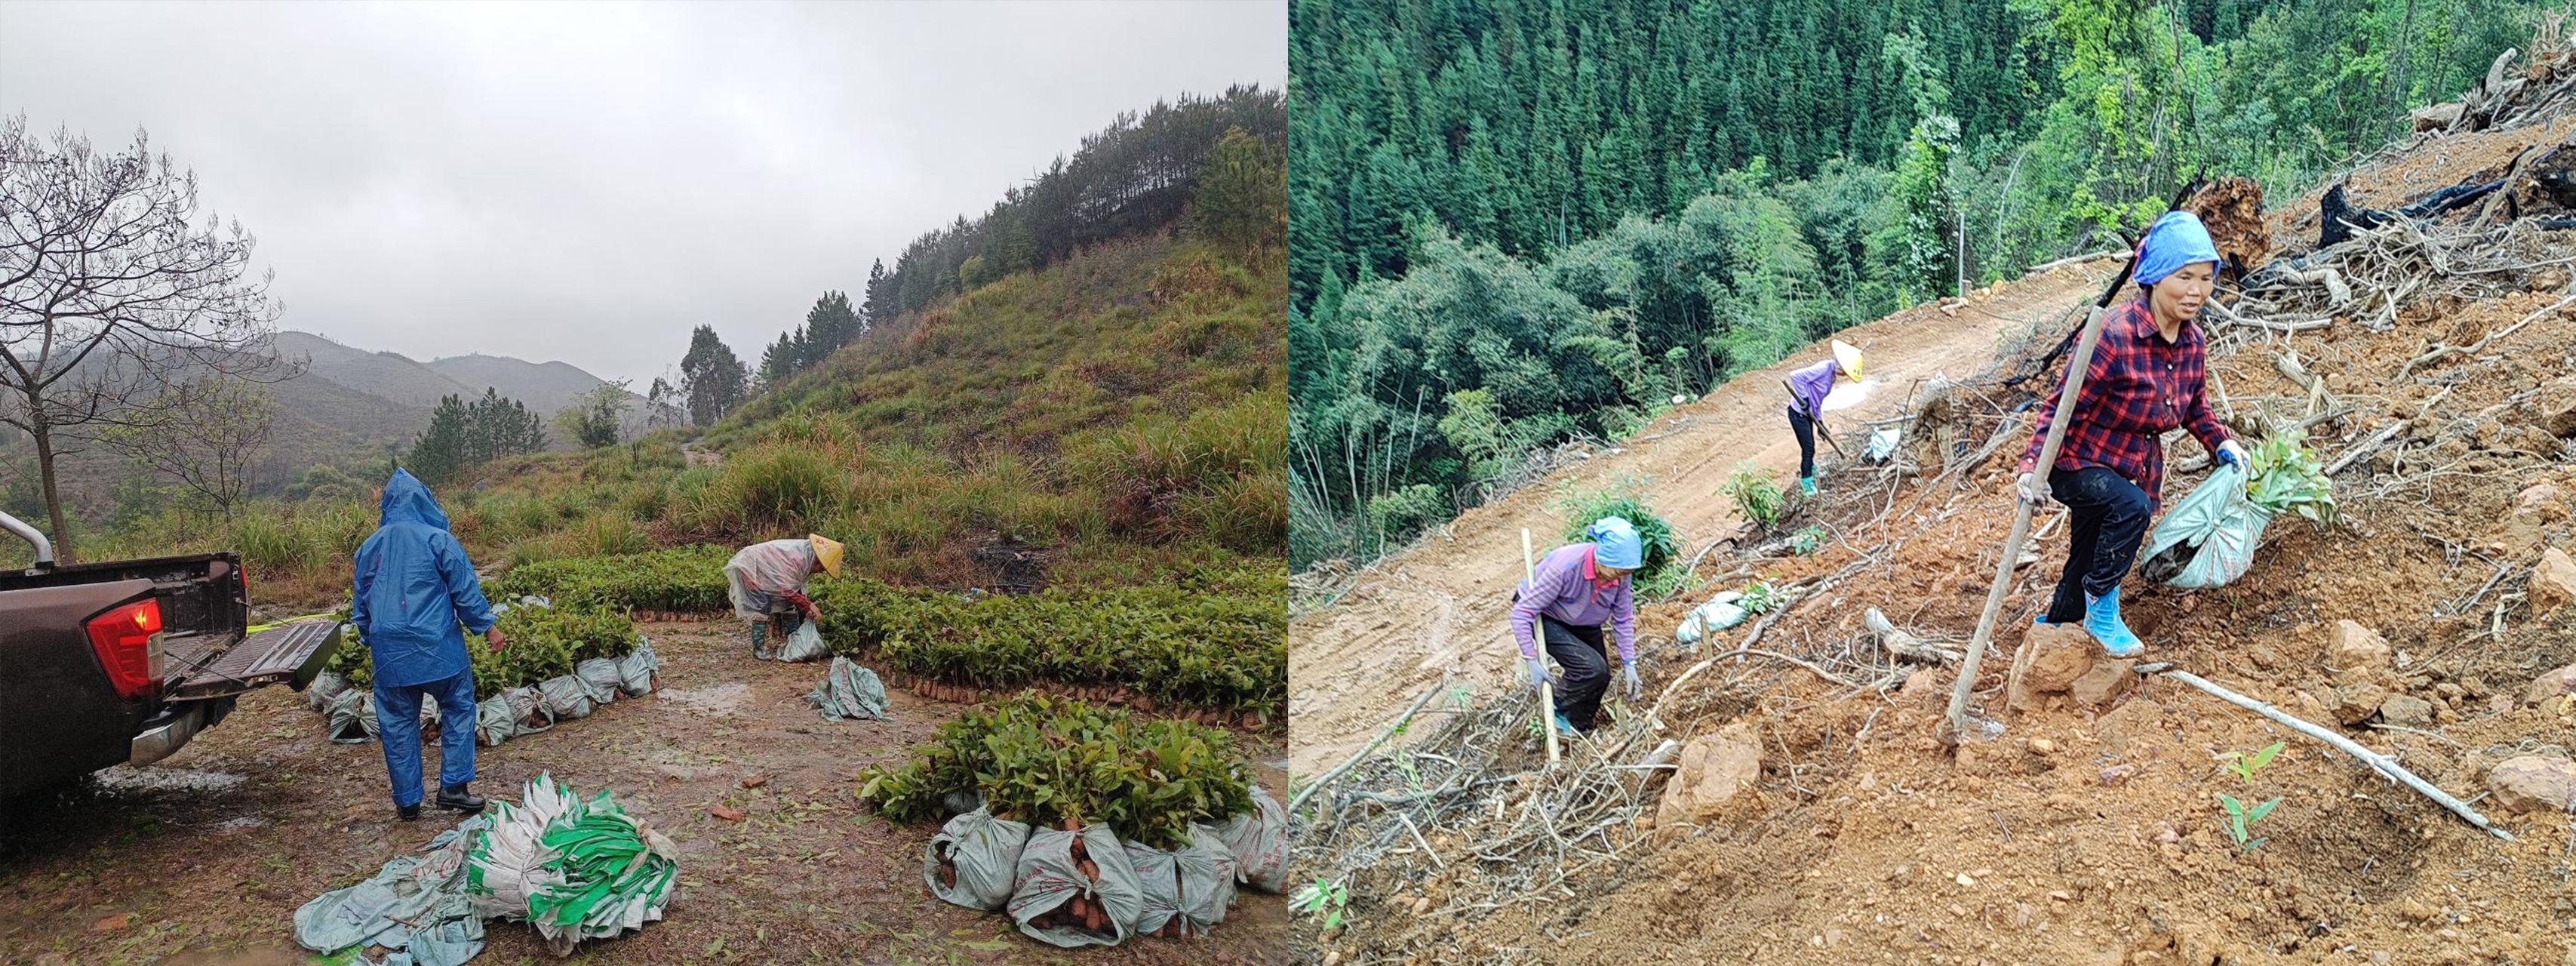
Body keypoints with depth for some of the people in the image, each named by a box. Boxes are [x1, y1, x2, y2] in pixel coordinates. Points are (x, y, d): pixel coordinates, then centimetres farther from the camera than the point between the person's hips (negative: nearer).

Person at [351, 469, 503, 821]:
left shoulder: (369, 547, 8)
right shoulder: (438, 540, -8)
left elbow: (360, 602, 18)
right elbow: (465, 590, -6)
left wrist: (370, 640, 31)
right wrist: (488, 627, 4)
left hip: (388, 651, 4)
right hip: (436, 646, -4)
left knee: (397, 722, 11)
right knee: (458, 708, 11)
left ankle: (407, 801, 16)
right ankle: (452, 786, 5)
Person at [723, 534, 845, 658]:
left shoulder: (807, 557, -8)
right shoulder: (796, 558, -37)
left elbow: (795, 588, -1)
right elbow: (788, 590, -36)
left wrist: (807, 609, -10)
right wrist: (809, 605, -32)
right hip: (750, 568, -9)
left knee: (787, 604, 4)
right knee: (761, 607, -16)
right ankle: (758, 648, -9)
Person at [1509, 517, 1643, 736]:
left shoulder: (1619, 574, -22)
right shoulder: (1564, 568, -39)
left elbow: (1623, 619, -6)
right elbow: (1521, 613, -33)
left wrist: (1629, 664, -10)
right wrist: (1532, 661, -35)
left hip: (1583, 623, 6)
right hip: (1545, 618, -6)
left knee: (1600, 677, 3)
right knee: (1593, 669, -21)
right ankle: (1558, 711, 5)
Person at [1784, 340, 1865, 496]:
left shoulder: (1831, 374, 9)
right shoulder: (1824, 368, -21)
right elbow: (1796, 376, -29)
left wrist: (1820, 422, 17)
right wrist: (1804, 399, -26)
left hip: (1808, 413, 9)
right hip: (1798, 413, -9)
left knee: (1810, 448, 22)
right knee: (1808, 448, -2)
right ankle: (1806, 484, 10)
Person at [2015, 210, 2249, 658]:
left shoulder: (2193, 342, -4)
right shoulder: (2114, 335, -27)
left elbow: (2194, 407, 15)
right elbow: (2062, 406, -25)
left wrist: (2221, 442, -2)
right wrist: (2032, 465, -35)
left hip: (2136, 468, 7)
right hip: (2078, 463, -7)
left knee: (2085, 565, 18)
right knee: (2132, 506, -34)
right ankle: (2103, 613, -14)